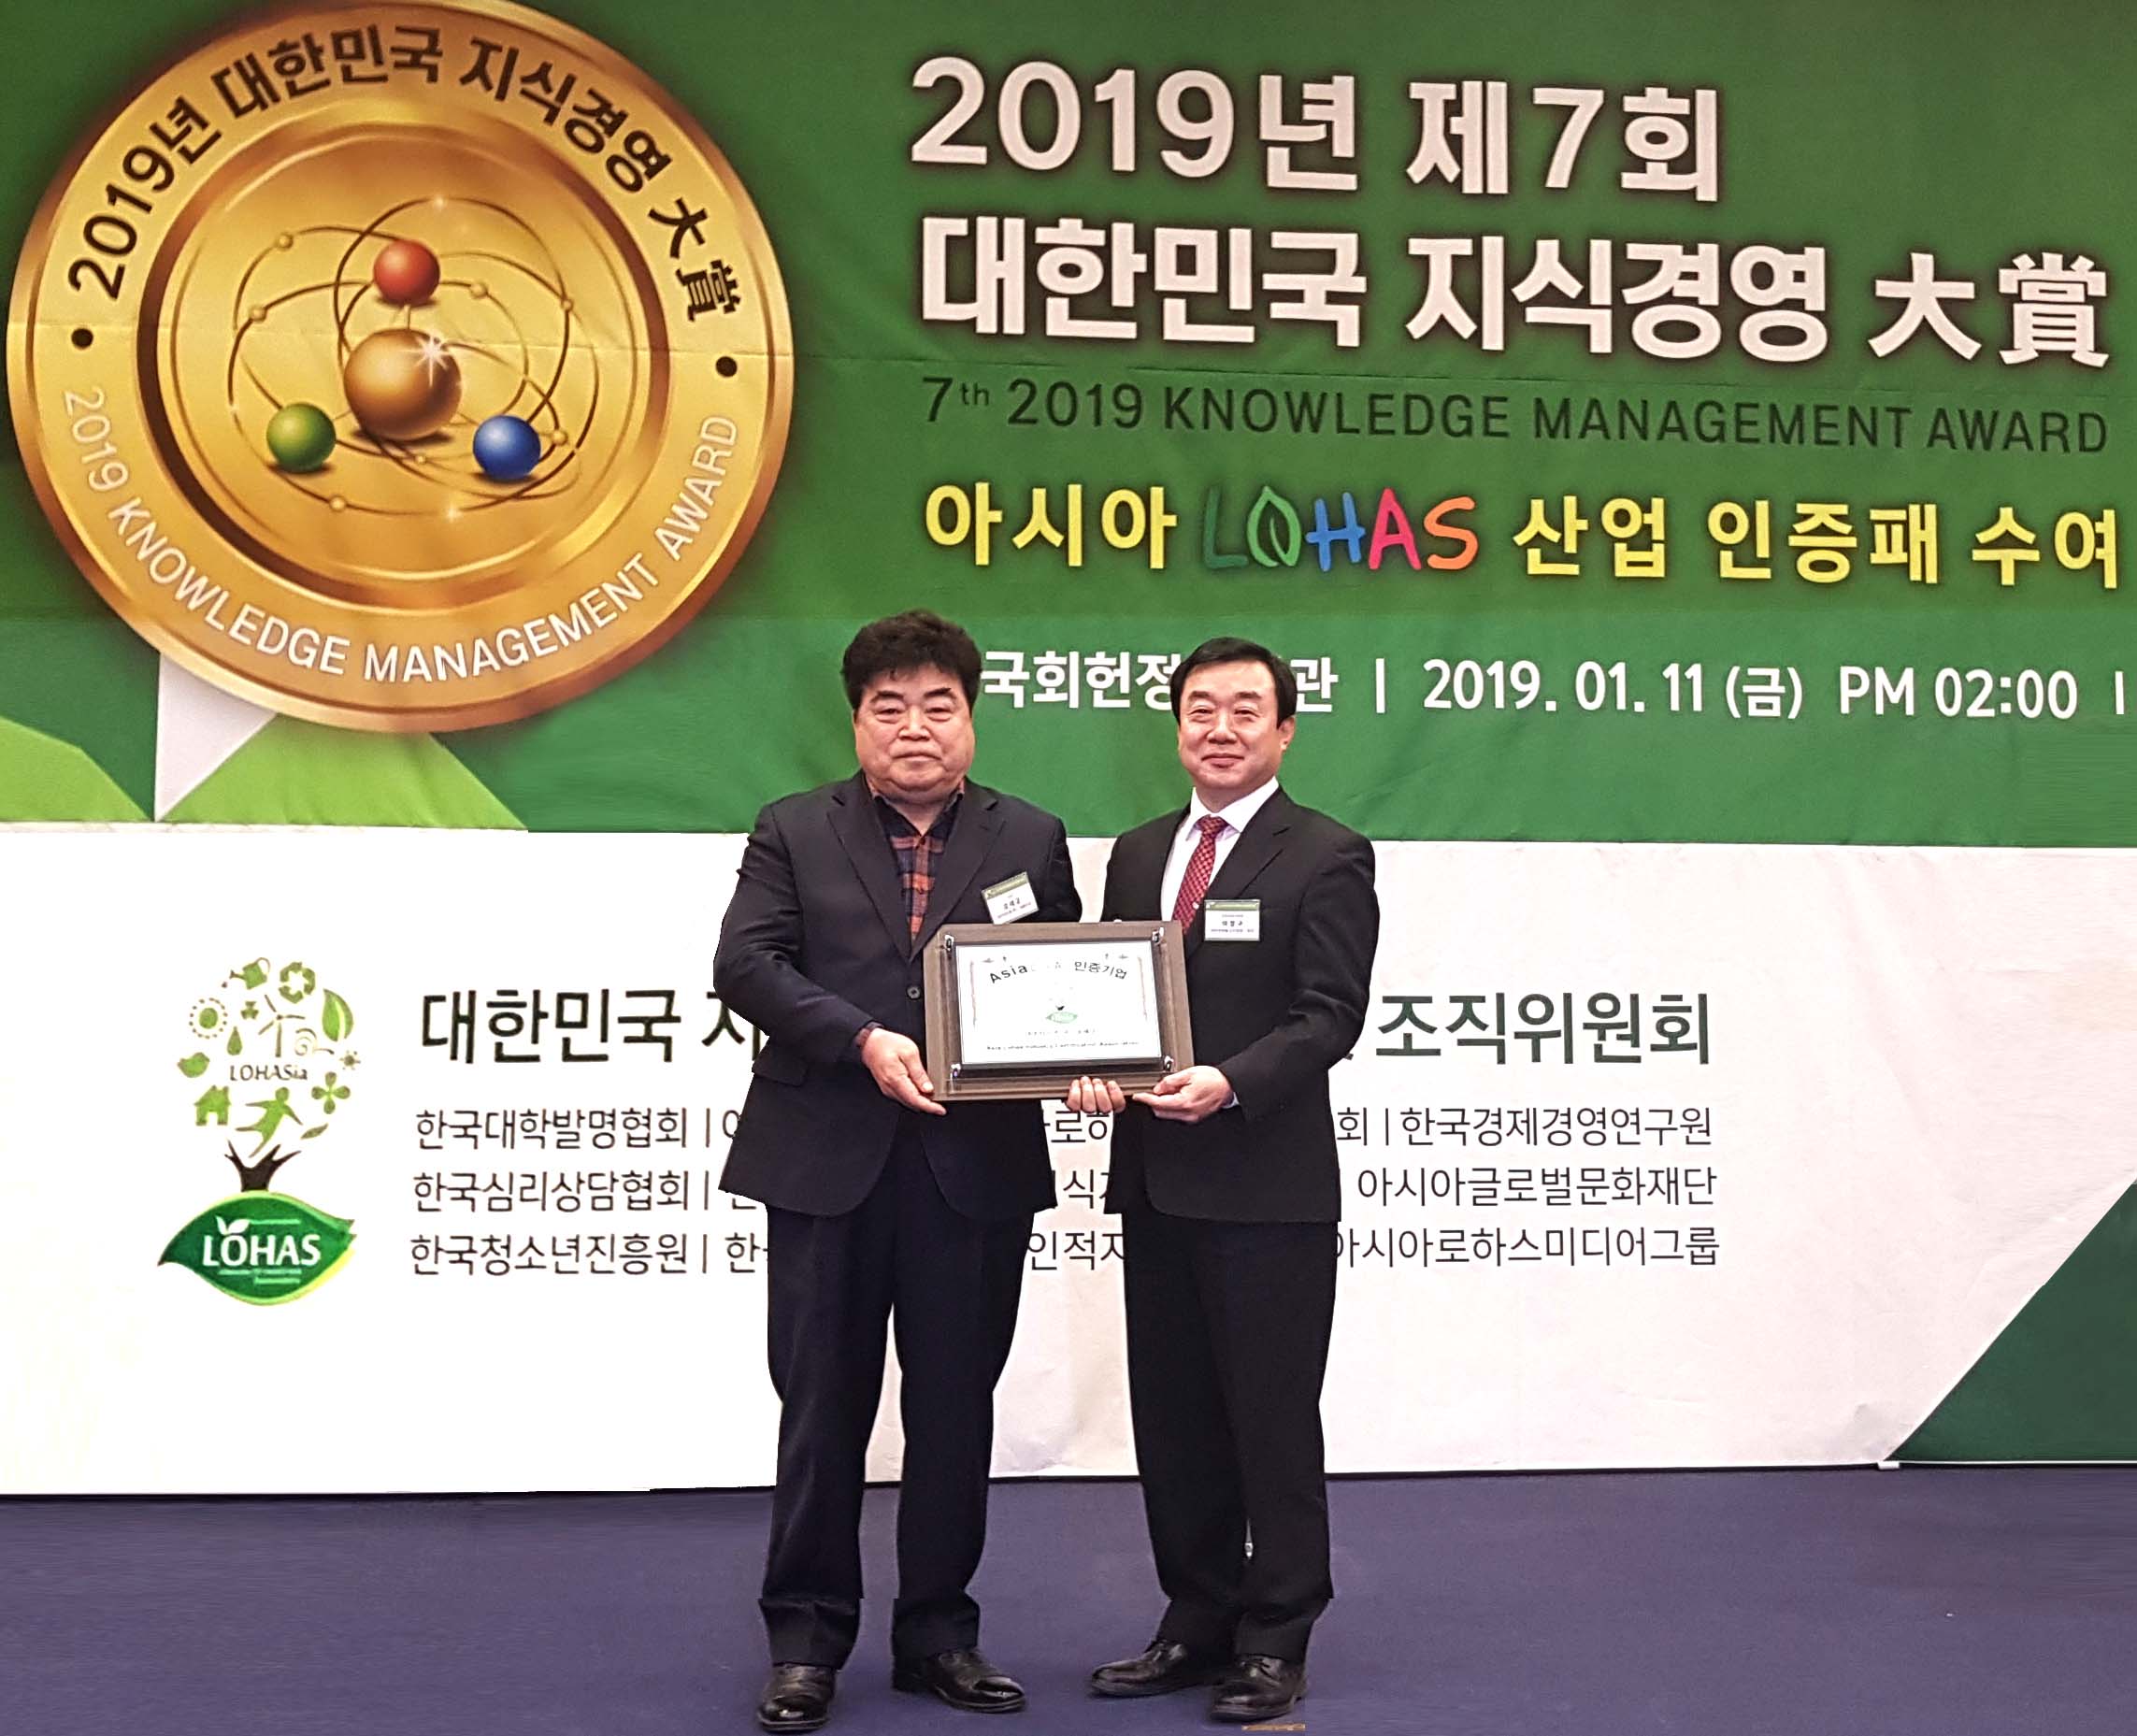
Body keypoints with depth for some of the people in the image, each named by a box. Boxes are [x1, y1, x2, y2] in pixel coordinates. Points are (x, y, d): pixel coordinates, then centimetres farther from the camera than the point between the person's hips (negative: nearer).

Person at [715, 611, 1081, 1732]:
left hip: (977, 1165, 2)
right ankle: (806, 1640, 16)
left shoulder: (1029, 839, 11)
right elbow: (745, 963, -5)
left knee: (956, 1409, 9)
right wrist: (862, 1040, -18)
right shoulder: (794, 832, 6)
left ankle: (938, 1632, 22)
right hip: (828, 1163, -1)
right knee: (822, 1408, 4)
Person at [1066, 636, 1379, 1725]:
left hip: (1268, 1186, -6)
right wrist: (1092, 1068, -6)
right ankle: (1198, 1624, 27)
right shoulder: (1136, 855, 15)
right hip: (1156, 1183, 6)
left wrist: (1229, 1084, -25)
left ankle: (1275, 1643, 16)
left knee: (1272, 1418, 3)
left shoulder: (1327, 858, -4)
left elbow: (1328, 1016, -11)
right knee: (1172, 1416, 13)